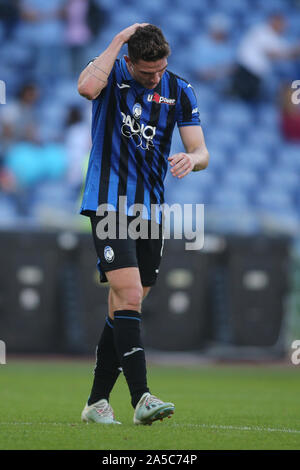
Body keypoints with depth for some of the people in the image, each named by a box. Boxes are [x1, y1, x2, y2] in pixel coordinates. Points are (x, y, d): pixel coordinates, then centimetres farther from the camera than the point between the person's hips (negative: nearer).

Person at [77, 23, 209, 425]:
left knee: (124, 307, 8)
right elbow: (87, 87, -31)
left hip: (151, 208, 5)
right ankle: (141, 398, -22)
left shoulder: (179, 91, 3)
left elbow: (201, 153, 1)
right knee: (129, 295, -18)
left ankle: (97, 401, 17)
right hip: (109, 203, -5)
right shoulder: (110, 73, -6)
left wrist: (191, 158, -23)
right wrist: (118, 40, -22)